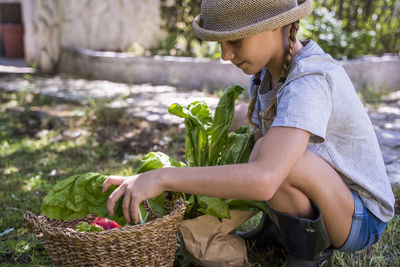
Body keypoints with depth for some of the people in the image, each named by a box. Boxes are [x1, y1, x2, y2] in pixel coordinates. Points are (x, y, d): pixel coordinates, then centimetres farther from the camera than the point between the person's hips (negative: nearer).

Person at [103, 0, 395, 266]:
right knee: (242, 115, 7)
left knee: (269, 151, -35)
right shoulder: (268, 69, -6)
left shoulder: (311, 81, -32)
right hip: (320, 196, 8)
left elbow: (263, 179, -44)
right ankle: (277, 223, 12)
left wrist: (162, 178, -41)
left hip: (360, 221, -7)